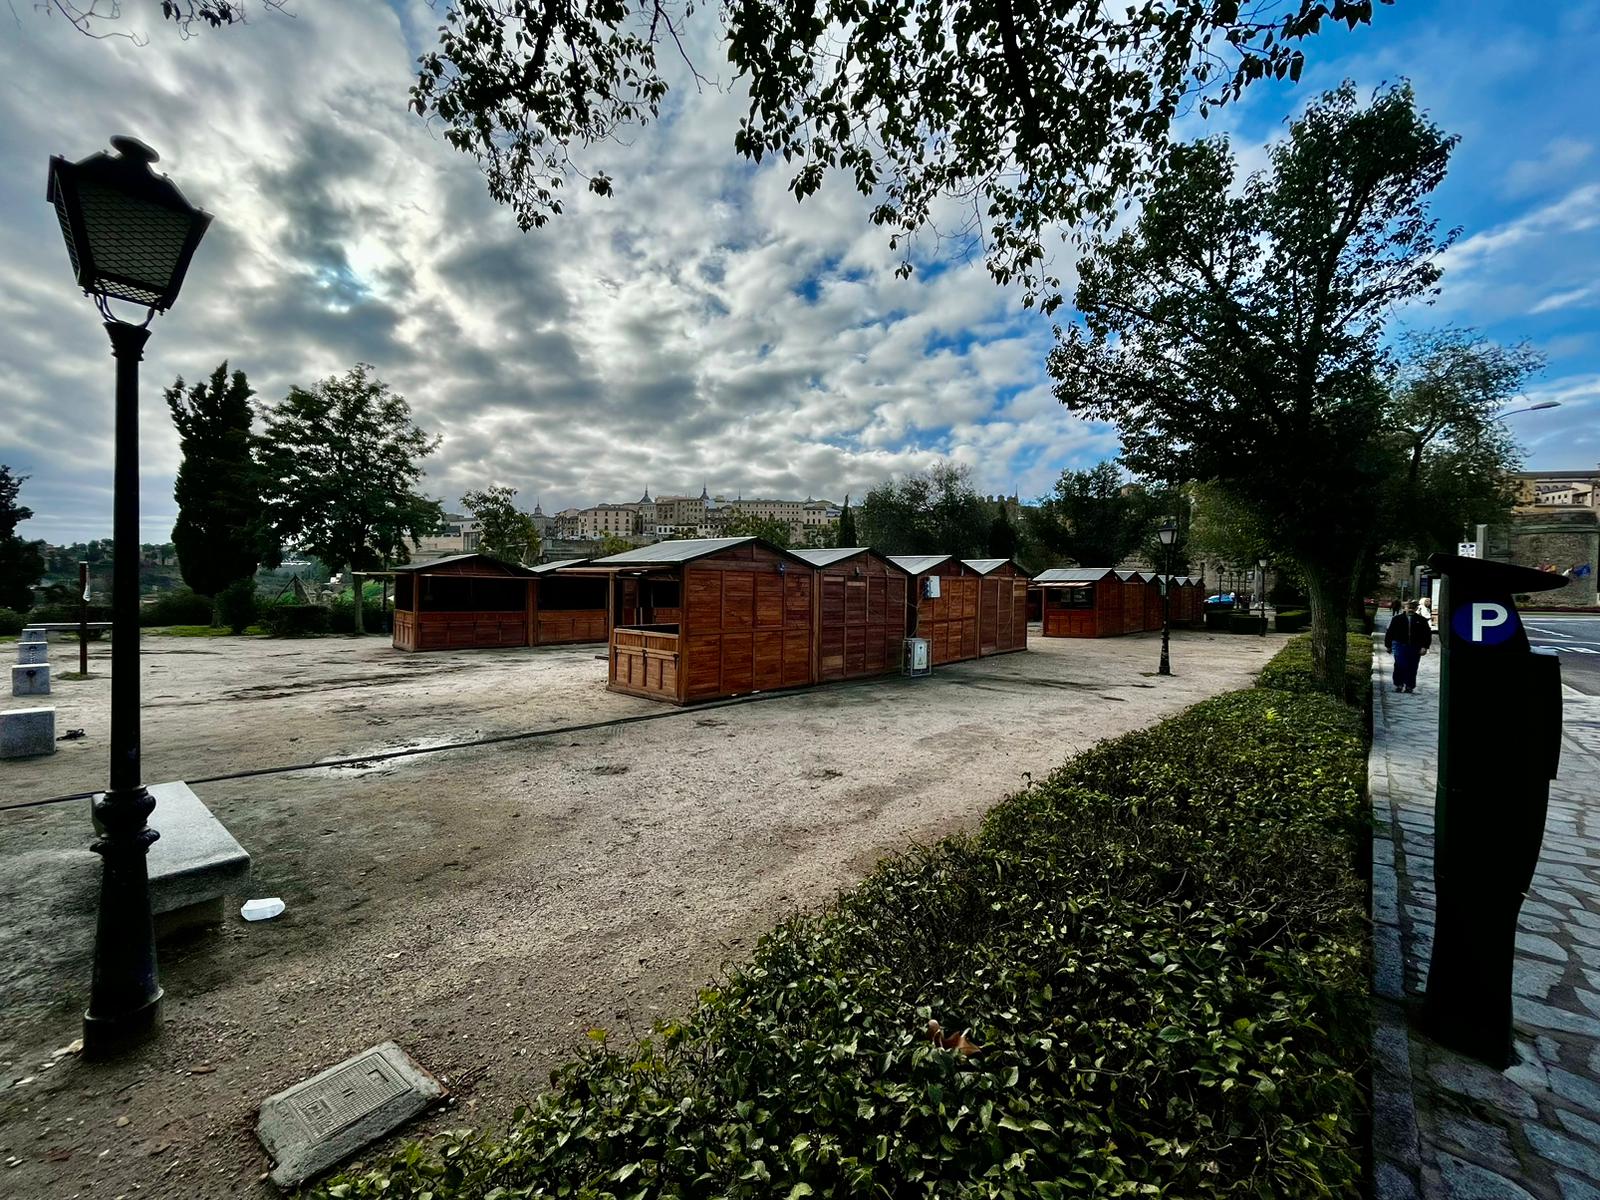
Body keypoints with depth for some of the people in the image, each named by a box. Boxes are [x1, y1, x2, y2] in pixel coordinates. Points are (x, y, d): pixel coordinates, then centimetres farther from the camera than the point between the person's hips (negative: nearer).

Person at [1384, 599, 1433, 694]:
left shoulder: (1421, 620, 6)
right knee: (1400, 666, -11)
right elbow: (1389, 633, 9)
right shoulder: (1397, 619, 5)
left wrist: (1425, 647, -4)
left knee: (1412, 668, 5)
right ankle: (1398, 685, 2)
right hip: (1400, 646, -1)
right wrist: (1388, 646, 8)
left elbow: (1427, 634, 5)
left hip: (1415, 648, 1)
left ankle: (1410, 686, 15)